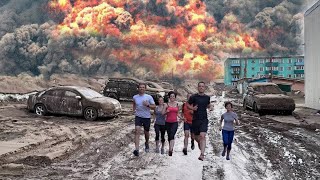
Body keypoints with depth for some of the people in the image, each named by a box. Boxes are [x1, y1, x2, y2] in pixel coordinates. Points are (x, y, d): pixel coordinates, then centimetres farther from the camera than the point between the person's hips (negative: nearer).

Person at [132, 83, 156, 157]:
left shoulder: (149, 97, -6)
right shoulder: (135, 97, 1)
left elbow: (154, 106, -6)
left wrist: (148, 105, -23)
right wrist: (134, 110, 8)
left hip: (147, 117, 0)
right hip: (138, 117, 0)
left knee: (146, 132, 14)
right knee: (137, 131, -17)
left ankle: (147, 143, 45)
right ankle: (136, 149, -23)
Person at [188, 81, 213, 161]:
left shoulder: (207, 97, 6)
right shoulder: (193, 97, -2)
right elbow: (188, 105, 7)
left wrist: (210, 107, 2)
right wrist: (192, 108, -13)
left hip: (204, 119, 0)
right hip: (195, 119, 0)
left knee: (202, 136, -18)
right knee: (196, 137, 13)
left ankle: (202, 154, -19)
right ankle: (200, 144, 48)